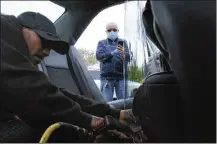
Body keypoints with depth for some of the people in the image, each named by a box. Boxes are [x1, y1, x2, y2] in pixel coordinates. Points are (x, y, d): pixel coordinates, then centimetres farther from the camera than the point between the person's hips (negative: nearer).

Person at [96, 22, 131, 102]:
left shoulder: (123, 42, 14)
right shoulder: (101, 43, 16)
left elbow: (129, 57, -1)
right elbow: (98, 56, -2)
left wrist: (123, 53, -24)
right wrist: (112, 54, -14)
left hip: (121, 77, 0)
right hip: (106, 77, 0)